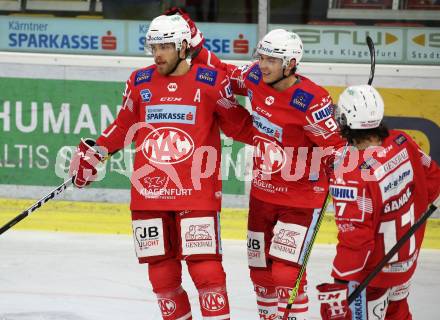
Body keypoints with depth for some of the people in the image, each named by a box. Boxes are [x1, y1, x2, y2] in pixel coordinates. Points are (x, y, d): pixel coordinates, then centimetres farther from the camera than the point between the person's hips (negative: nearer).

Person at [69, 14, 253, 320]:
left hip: (197, 190, -4)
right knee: (161, 266, 8)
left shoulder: (212, 81, -2)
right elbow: (124, 127, 21)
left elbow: (238, 125, 6)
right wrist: (93, 152, 18)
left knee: (204, 263, -9)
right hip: (148, 189, 4)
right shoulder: (140, 82, 9)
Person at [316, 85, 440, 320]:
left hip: (373, 273, -8)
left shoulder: (351, 174, -32)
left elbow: (355, 237, -31)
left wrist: (341, 285, -26)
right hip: (407, 259, 8)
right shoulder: (403, 144, -11)